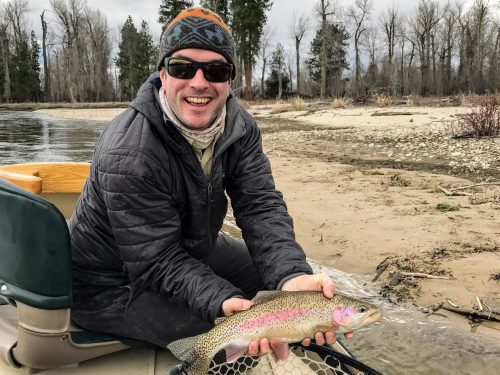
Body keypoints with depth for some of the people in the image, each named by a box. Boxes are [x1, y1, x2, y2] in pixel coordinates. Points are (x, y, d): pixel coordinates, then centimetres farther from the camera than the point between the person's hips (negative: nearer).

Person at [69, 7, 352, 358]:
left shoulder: (239, 126, -10)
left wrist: (292, 276, -36)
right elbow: (158, 262, -28)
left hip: (191, 250, 7)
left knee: (279, 271, 4)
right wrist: (222, 301, -44)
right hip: (112, 284, -7)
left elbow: (261, 206, -18)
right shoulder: (128, 154, -31)